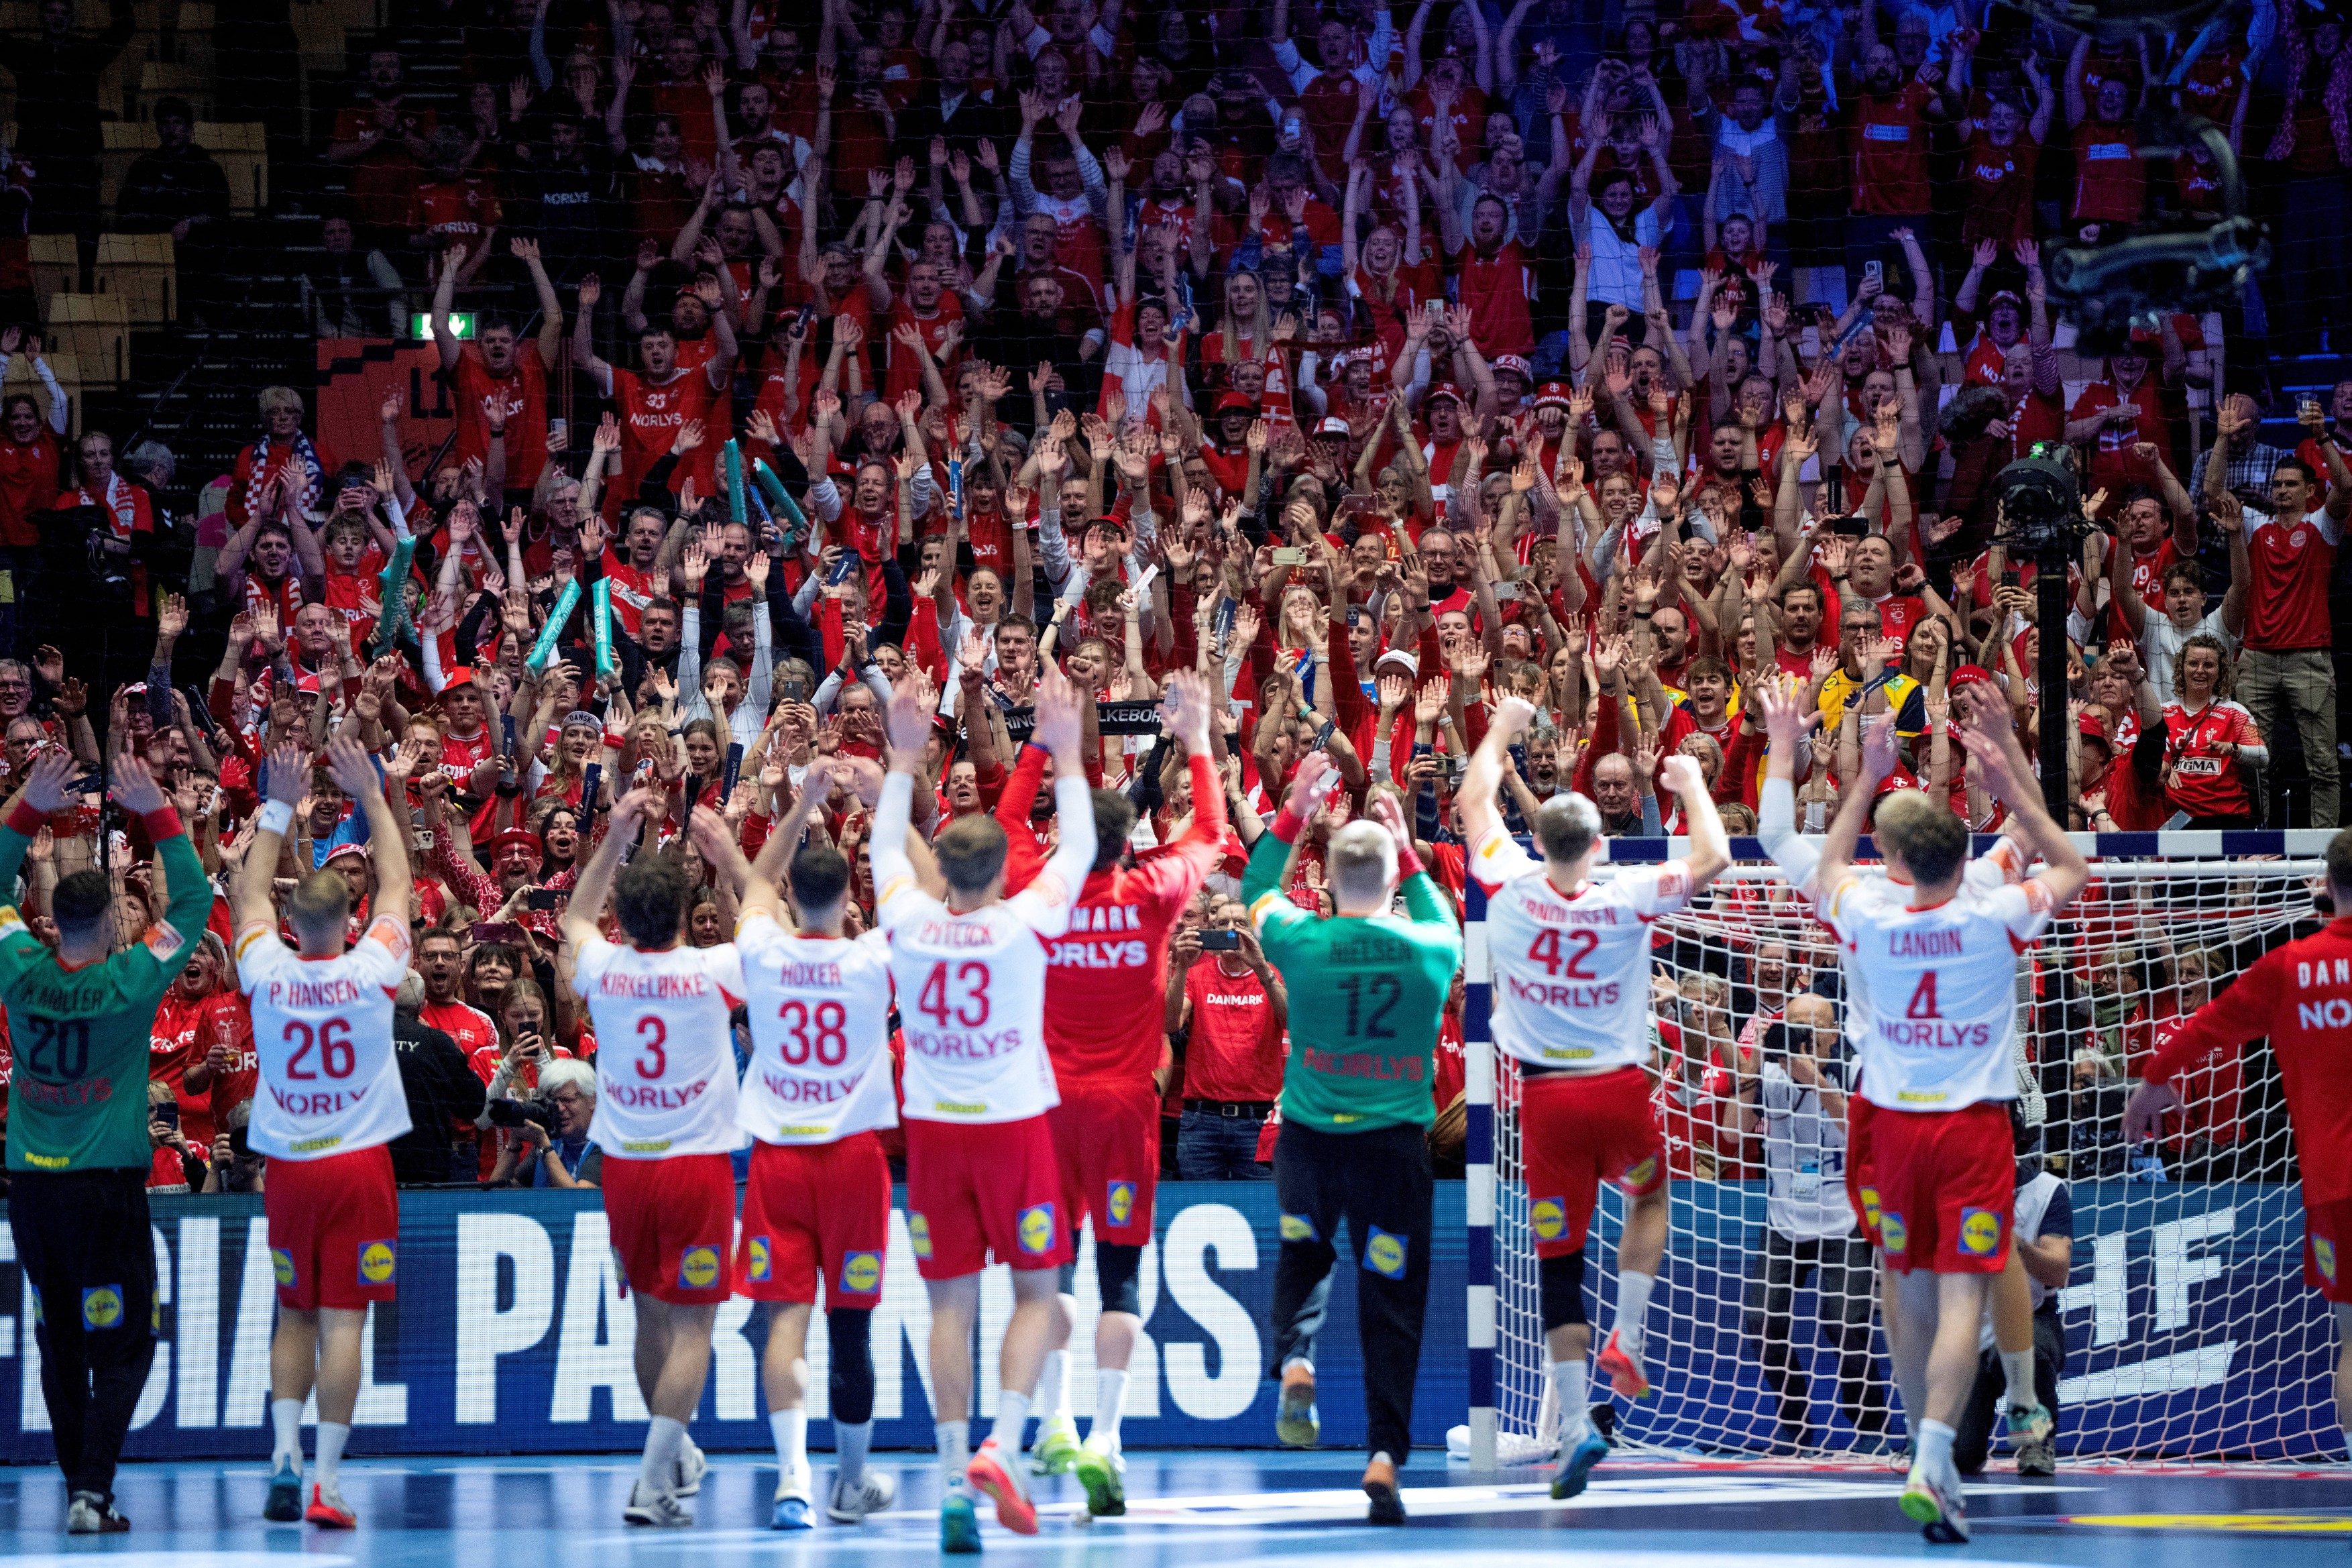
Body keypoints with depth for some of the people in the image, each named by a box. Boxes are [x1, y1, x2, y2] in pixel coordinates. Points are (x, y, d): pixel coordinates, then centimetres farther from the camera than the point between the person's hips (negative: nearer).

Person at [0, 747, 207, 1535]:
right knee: (122, 1347, 0)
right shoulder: (129, 983, -10)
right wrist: (156, 813, -3)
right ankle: (92, 1490, -12)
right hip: (107, 1182, -4)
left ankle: (80, 1490, 16)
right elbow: (193, 901, -1)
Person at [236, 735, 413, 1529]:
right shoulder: (371, 971, -10)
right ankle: (327, 1480, -8)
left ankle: (284, 1454, 0)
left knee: (294, 1316, 15)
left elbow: (250, 893, 12)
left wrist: (278, 808, 18)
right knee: (343, 1320, -4)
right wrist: (371, 797, 11)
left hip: (288, 1165, 2)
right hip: (359, 1160, -2)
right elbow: (396, 883, 5)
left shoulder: (267, 973, -6)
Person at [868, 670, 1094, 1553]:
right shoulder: (1025, 924, -11)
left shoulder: (908, 922, -5)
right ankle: (1001, 1446, -10)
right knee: (1035, 1292, 9)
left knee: (951, 1307, 5)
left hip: (933, 1131, 2)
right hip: (1015, 1126, -2)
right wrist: (1066, 753, 9)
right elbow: (1078, 851, 4)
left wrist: (904, 760, 23)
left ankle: (955, 1480, 1)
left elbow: (885, 848, 15)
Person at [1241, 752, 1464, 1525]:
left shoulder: (1302, 943, -8)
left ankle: (1294, 1361, 0)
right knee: (1391, 1302, 4)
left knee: (1304, 1256, 27)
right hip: (1395, 1144, 0)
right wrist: (1409, 854, 27)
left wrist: (1292, 815, 20)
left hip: (1310, 1136, 0)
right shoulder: (1428, 949, -4)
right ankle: (1384, 1456, -6)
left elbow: (1257, 889, 15)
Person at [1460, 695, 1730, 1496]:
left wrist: (1500, 732, 24)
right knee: (1650, 1195, 30)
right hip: (1621, 1091, -1)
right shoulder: (1628, 901, -11)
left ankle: (1575, 1423, -1)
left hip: (1547, 1094, 1)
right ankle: (1626, 1336, 13)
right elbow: (1712, 858, -1)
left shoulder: (1511, 888, -6)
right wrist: (1692, 786, 13)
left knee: (1558, 1255, 6)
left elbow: (1474, 803, 10)